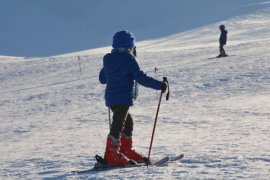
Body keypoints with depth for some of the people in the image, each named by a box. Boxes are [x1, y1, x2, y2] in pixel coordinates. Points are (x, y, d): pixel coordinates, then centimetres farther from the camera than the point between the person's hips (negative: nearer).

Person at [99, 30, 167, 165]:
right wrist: (159, 85, -9)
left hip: (110, 97, 8)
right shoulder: (128, 59, -10)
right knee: (118, 125, -8)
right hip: (123, 98, -8)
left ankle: (126, 151, 25)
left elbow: (102, 79, 21)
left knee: (127, 122, 20)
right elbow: (141, 78, -15)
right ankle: (112, 155, -10)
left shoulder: (108, 59, 11)